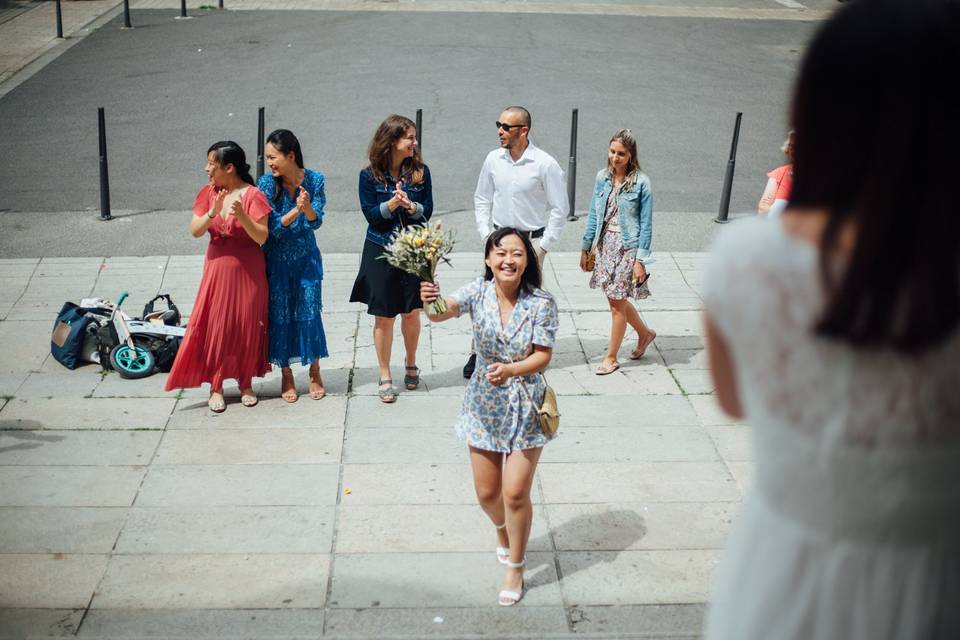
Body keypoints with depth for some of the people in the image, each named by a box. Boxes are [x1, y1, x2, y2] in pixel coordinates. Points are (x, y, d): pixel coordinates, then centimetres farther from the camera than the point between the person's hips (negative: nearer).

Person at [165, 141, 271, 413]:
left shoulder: (252, 196, -10)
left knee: (247, 326, 5)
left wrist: (242, 216, -29)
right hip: (217, 269, 3)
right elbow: (195, 231, -4)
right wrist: (212, 213, -22)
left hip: (247, 272, -3)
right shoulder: (208, 193, 3)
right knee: (215, 326, 1)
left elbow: (262, 237, -15)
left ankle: (246, 383, 21)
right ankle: (216, 387, 10)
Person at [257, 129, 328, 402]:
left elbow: (316, 222, -10)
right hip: (277, 259, 0)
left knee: (310, 312, 2)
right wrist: (296, 210, -30)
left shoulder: (314, 180, -8)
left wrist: (307, 207, -32)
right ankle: (286, 375, 18)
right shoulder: (267, 184, -10)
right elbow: (273, 226, -14)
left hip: (306, 257, 0)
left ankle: (315, 372, 19)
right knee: (279, 315, 3)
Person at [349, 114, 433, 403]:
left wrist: (412, 206, -22)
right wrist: (392, 204, -23)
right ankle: (385, 377, 14)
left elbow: (428, 211, -1)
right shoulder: (369, 175, -5)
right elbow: (370, 214, -6)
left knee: (411, 312, 8)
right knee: (383, 316, 3)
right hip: (380, 251, -1)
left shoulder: (420, 171, 0)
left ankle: (411, 365, 32)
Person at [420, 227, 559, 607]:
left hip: (525, 406, -2)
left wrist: (510, 370, -32)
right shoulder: (478, 292, -11)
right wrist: (431, 302, -52)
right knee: (486, 493, 13)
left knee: (515, 493, -2)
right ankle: (503, 530, 48)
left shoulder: (542, 303, -15)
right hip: (485, 404, 2)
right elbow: (445, 311, -29)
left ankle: (515, 567, 21)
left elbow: (543, 356, -14)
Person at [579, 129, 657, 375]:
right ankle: (645, 333, 40)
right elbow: (593, 215, 11)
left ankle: (611, 358, 13)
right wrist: (586, 248, 11)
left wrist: (640, 260, -14)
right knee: (616, 300, 15)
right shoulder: (602, 178, 4)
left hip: (628, 246, -6)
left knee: (617, 302, 0)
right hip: (605, 244, 6)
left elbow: (646, 224, -10)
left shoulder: (641, 182, -11)